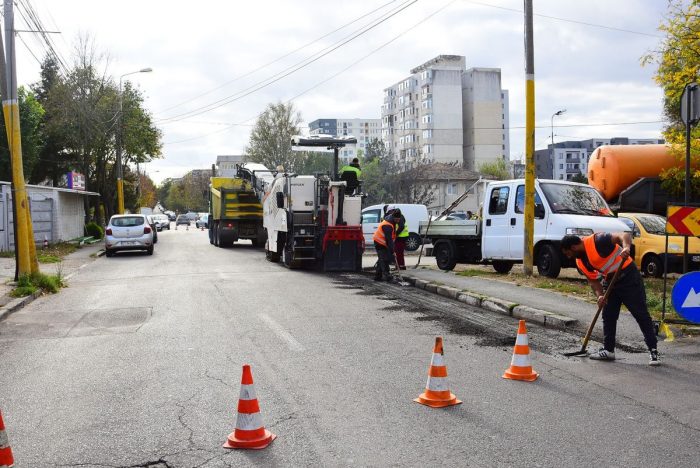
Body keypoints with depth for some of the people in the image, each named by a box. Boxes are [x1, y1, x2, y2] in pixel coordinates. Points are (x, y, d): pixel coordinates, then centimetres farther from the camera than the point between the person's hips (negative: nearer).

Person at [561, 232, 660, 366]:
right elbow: (593, 280, 6)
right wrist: (600, 295, -12)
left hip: (628, 277, -9)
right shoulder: (580, 262, 3)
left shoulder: (597, 240, -23)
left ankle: (653, 351, -3)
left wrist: (626, 247, -51)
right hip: (610, 281, 9)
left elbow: (623, 235, -30)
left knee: (641, 314, -7)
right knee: (608, 316, 11)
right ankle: (608, 350, 21)